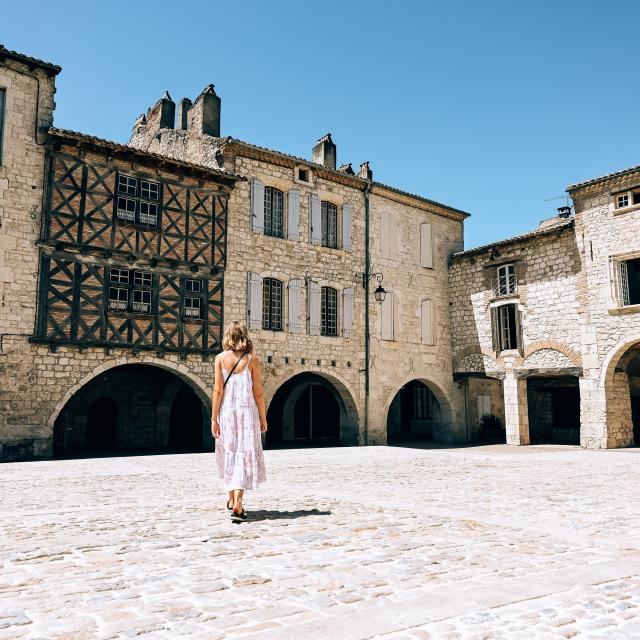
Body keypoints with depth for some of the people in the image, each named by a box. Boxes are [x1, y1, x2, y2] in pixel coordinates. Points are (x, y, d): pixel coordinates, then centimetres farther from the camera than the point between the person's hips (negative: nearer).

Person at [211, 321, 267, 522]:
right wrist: (263, 418, 6)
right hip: (247, 410, -2)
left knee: (229, 454, 16)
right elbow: (258, 392, -3)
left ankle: (232, 499, 30)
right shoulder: (252, 360, -2)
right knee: (244, 456, 0)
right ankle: (237, 505, -11)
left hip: (226, 411, 2)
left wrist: (213, 418, -1)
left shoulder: (221, 358, 0)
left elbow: (218, 390, -4)